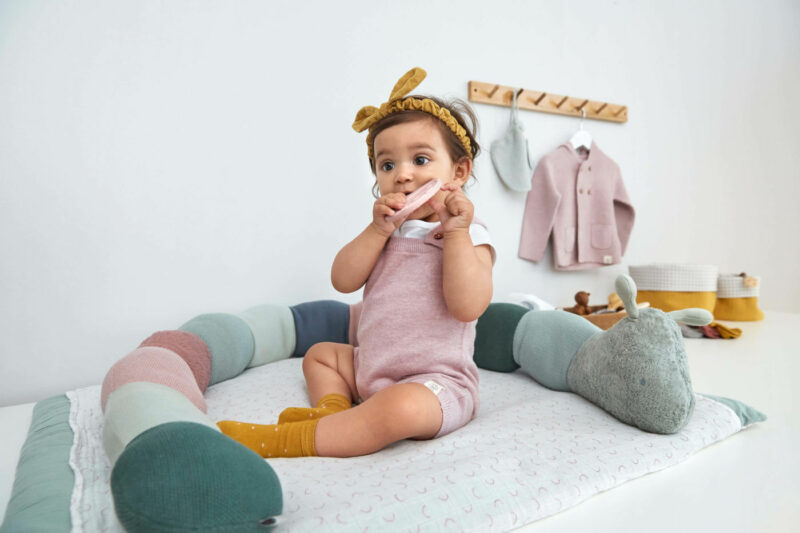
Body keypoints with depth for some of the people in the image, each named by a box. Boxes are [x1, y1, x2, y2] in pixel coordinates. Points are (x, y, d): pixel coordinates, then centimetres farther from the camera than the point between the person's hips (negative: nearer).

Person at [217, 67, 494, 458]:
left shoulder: (468, 236, -9)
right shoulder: (388, 231, 10)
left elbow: (468, 306, -26)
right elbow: (343, 280, -3)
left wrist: (455, 232, -26)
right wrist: (378, 229, -15)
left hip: (436, 383, -7)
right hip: (371, 371, 8)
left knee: (399, 408, -38)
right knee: (320, 354, 22)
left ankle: (286, 440, -24)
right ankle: (333, 410, -5)